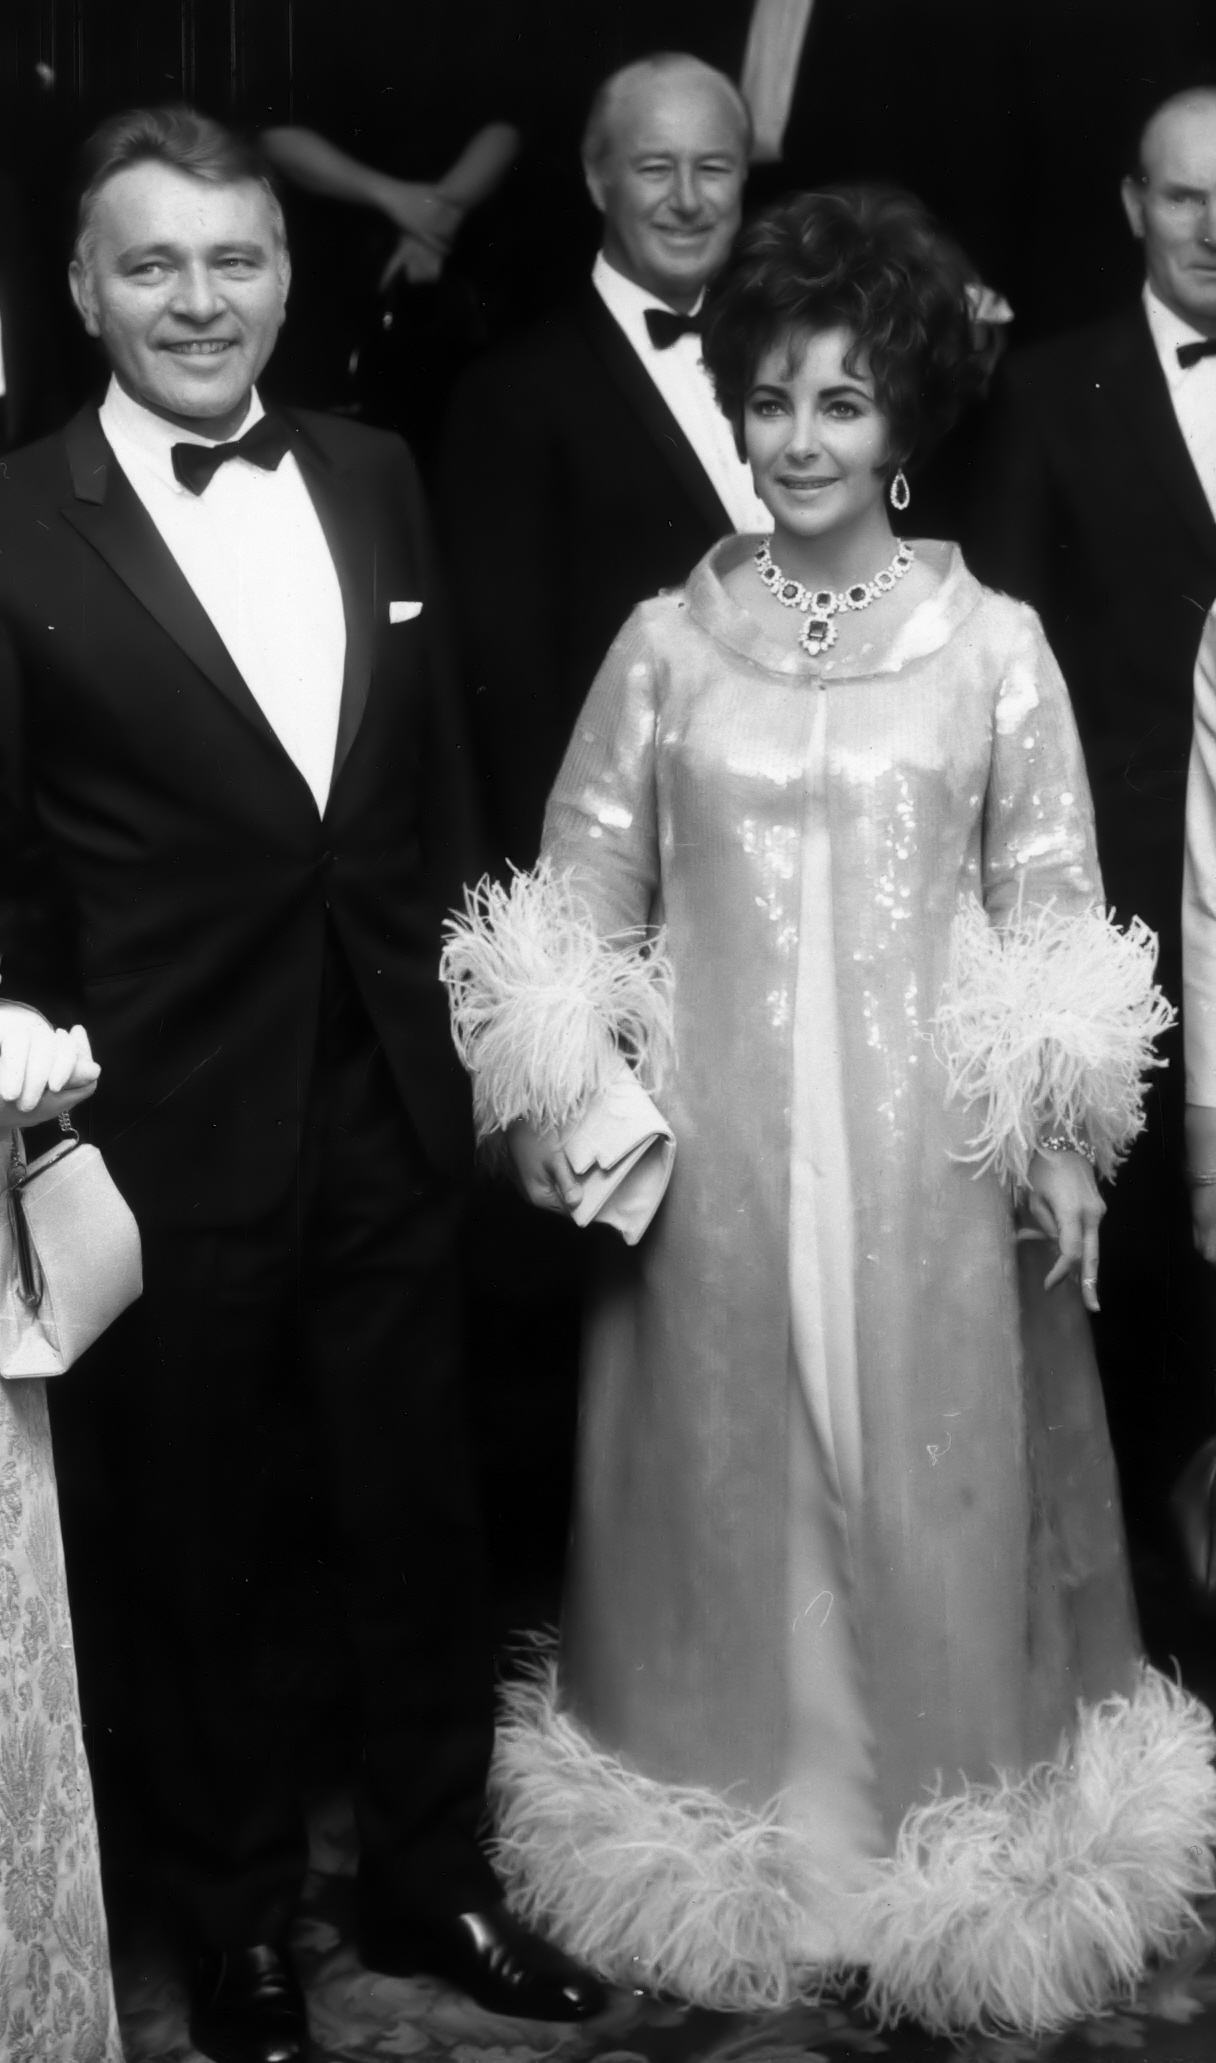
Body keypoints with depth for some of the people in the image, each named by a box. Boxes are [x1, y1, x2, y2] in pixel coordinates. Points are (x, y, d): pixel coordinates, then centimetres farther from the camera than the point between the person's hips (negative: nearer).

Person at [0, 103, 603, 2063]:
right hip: (170, 1140, -4)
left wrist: (471, 1019, 7)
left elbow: (438, 776, 10)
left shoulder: (376, 478, 4)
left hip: (393, 1109, 4)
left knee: (419, 1515, 17)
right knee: (201, 1551, 14)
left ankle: (433, 1874, 38)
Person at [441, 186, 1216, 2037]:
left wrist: (1064, 1137, -3)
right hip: (715, 1145, 1)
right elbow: (583, 893, 7)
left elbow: (1050, 910, 3)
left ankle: (955, 1837, 28)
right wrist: (554, 1089, -4)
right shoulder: (666, 642, 3)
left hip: (930, 1149, -1)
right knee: (731, 1487, 11)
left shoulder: (992, 645, 0)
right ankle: (736, 1819, 30)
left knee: (935, 1493, 8)